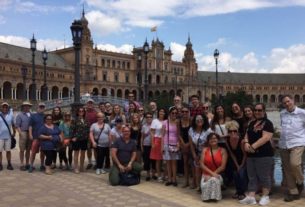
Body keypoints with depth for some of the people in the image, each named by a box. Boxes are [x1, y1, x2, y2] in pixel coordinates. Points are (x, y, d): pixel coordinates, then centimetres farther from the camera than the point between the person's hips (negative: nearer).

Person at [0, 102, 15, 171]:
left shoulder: (10, 115, 5)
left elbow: (13, 124, 12)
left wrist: (14, 132, 9)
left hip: (8, 136, 1)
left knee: (8, 150, 7)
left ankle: (9, 164, 15)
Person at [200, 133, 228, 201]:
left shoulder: (223, 151, 1)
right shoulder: (205, 150, 6)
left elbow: (222, 166, -6)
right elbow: (202, 164, -1)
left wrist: (214, 173, -14)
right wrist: (211, 173, -14)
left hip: (217, 174, -1)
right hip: (206, 174, 1)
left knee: (214, 180, -34)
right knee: (206, 184, -30)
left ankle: (214, 196, -14)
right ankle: (207, 196, -4)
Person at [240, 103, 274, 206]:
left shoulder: (267, 123, -6)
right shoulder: (252, 123, 17)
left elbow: (266, 138, -17)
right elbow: (247, 135, 15)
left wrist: (253, 146, -20)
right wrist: (246, 143, -7)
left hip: (264, 154, -7)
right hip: (251, 154, 7)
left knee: (264, 176, 2)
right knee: (252, 176, 7)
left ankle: (265, 196, 14)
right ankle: (251, 197, 10)